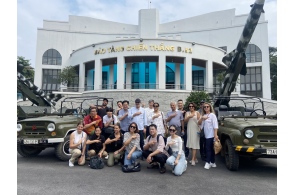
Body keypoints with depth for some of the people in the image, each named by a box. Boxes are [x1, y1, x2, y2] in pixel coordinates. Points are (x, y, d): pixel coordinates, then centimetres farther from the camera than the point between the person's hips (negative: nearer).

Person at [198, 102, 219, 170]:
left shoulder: (212, 115, -8)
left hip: (211, 135, -7)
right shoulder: (203, 115, 14)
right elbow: (199, 123, 6)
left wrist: (215, 135, -21)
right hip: (206, 135, 7)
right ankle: (212, 162, 19)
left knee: (208, 148, -8)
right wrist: (202, 118, -14)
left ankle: (208, 163, -1)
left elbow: (215, 125, -14)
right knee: (211, 149, 12)